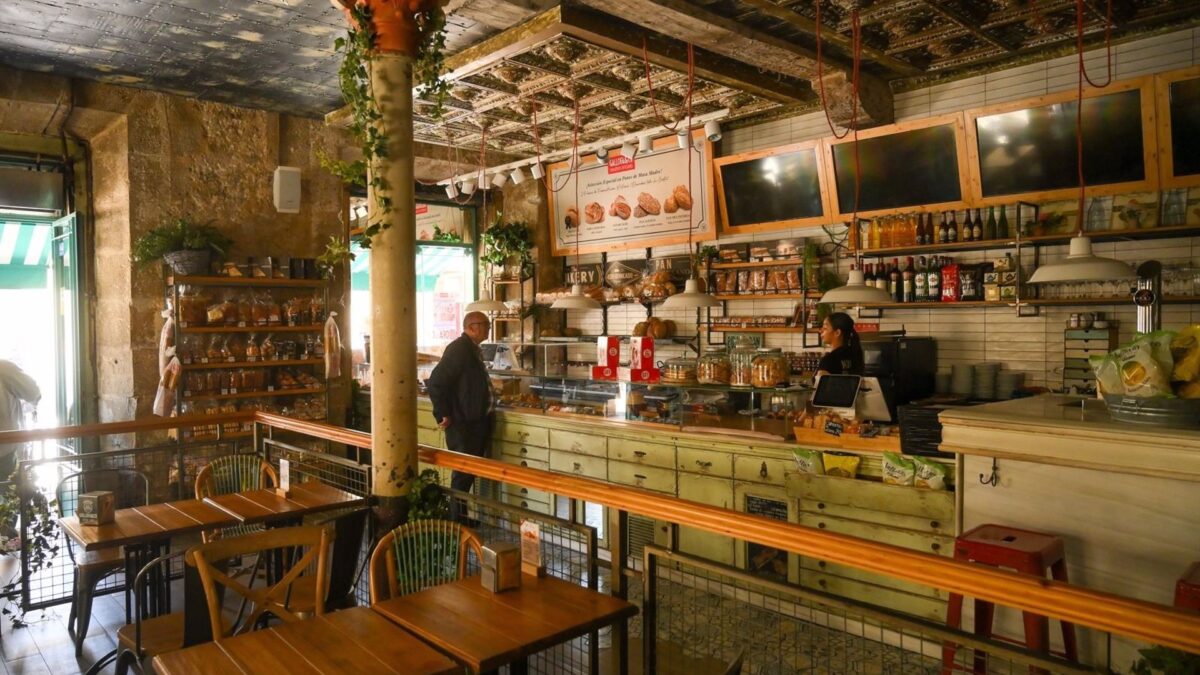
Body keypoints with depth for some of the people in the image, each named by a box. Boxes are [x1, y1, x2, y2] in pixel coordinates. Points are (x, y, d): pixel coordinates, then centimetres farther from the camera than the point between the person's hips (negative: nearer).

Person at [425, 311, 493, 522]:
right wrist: (443, 415, -18)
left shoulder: (473, 349, 13)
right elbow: (436, 383, -22)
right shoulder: (459, 348, -17)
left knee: (470, 473, 16)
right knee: (463, 475, -1)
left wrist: (488, 411, 14)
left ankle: (460, 517, 27)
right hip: (463, 425, -9)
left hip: (477, 423, 9)